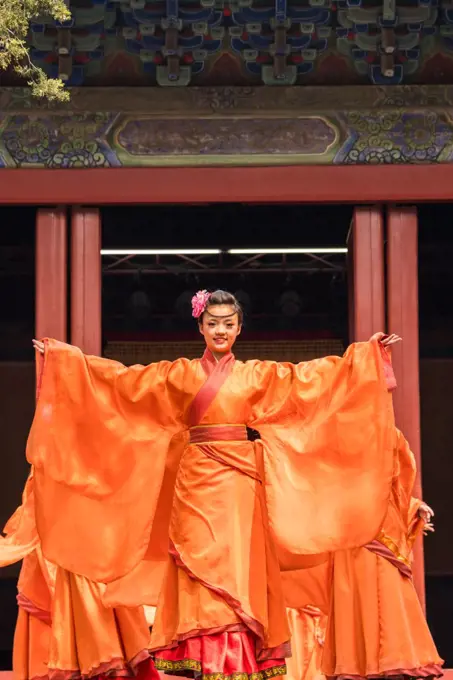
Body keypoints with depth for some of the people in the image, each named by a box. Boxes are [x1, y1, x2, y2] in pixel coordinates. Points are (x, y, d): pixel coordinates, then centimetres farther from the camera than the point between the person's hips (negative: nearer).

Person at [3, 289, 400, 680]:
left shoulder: (259, 375, 10)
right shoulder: (179, 375, 9)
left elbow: (312, 377, 6)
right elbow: (120, 378, 8)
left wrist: (370, 353, 0)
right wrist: (62, 357, 5)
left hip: (240, 484, 0)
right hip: (196, 482, 0)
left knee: (239, 570, -5)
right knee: (203, 572, -6)